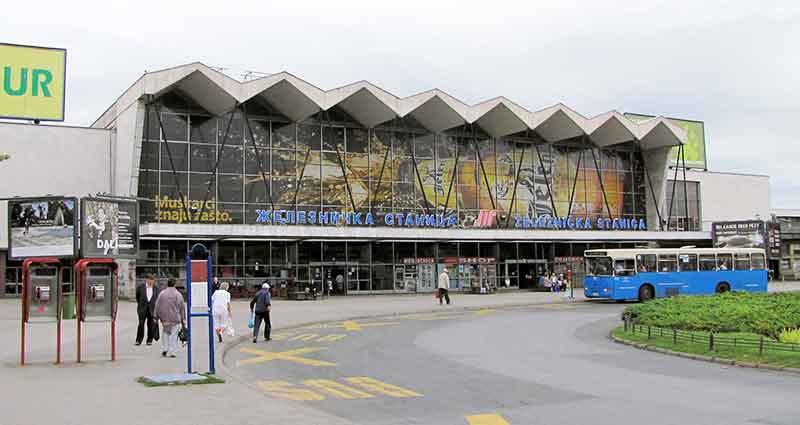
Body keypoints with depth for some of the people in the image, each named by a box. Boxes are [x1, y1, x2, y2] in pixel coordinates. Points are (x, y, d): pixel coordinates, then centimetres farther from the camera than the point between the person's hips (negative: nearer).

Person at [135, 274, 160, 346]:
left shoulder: (156, 288, 4)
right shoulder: (140, 287, 0)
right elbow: (137, 296, 15)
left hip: (152, 309, 2)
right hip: (143, 308, -1)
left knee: (151, 325, 4)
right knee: (141, 324, -6)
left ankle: (150, 340, 13)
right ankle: (138, 340, 0)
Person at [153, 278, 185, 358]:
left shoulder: (162, 294, 3)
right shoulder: (178, 294, -3)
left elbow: (157, 306, 7)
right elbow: (182, 308, 0)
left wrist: (156, 317, 15)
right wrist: (183, 319, 7)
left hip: (164, 318, 3)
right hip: (175, 318, -3)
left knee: (165, 332, 21)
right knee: (173, 334, 1)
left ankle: (164, 349, 12)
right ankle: (172, 351, -2)